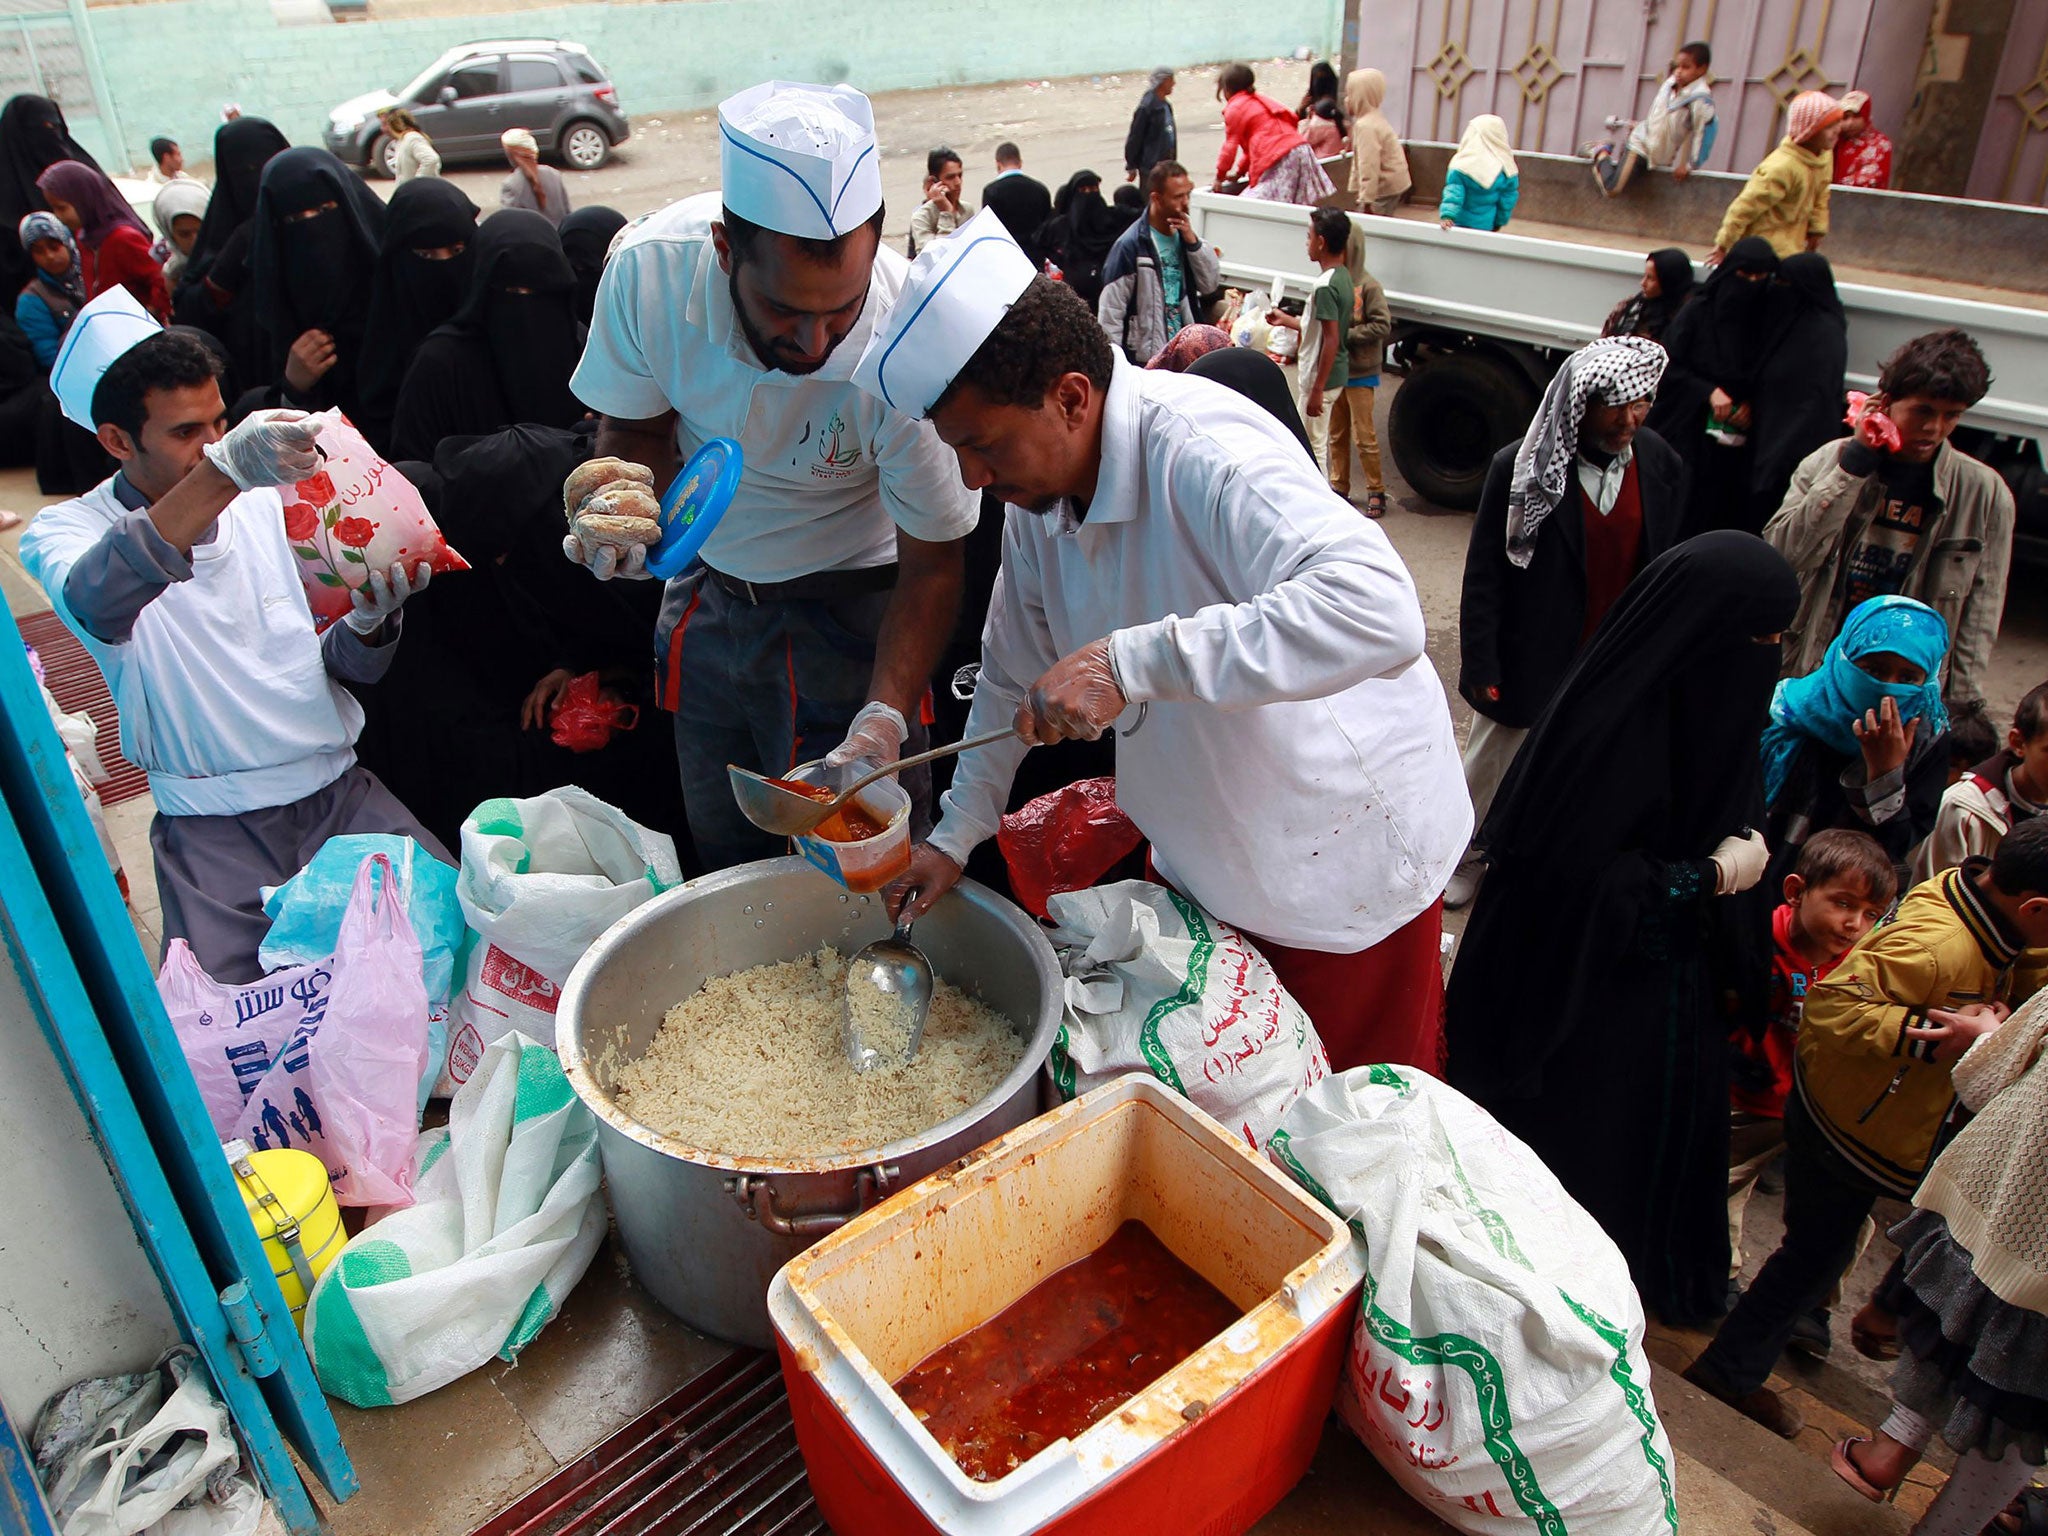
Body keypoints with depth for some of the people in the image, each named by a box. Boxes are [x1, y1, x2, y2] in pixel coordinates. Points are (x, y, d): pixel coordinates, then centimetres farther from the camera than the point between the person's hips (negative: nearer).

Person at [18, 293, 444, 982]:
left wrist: (369, 620, -15)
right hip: (216, 831, -3)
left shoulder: (270, 499, 8)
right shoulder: (65, 531, -2)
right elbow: (97, 603, -30)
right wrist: (222, 472, -43)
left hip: (340, 791, 3)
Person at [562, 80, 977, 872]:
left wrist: (885, 716, -34)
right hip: (708, 590, 3)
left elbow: (932, 563, -21)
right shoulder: (649, 268, -24)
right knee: (724, 861, 18)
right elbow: (636, 426, -4)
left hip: (849, 605, -3)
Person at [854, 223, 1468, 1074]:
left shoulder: (1203, 454, -31)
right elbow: (1015, 677, 9)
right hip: (1200, 863, 7)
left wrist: (1132, 660, -48)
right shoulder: (1037, 494, -4)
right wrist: (956, 834, 4)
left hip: (1344, 865, -7)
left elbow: (1379, 609, -47)